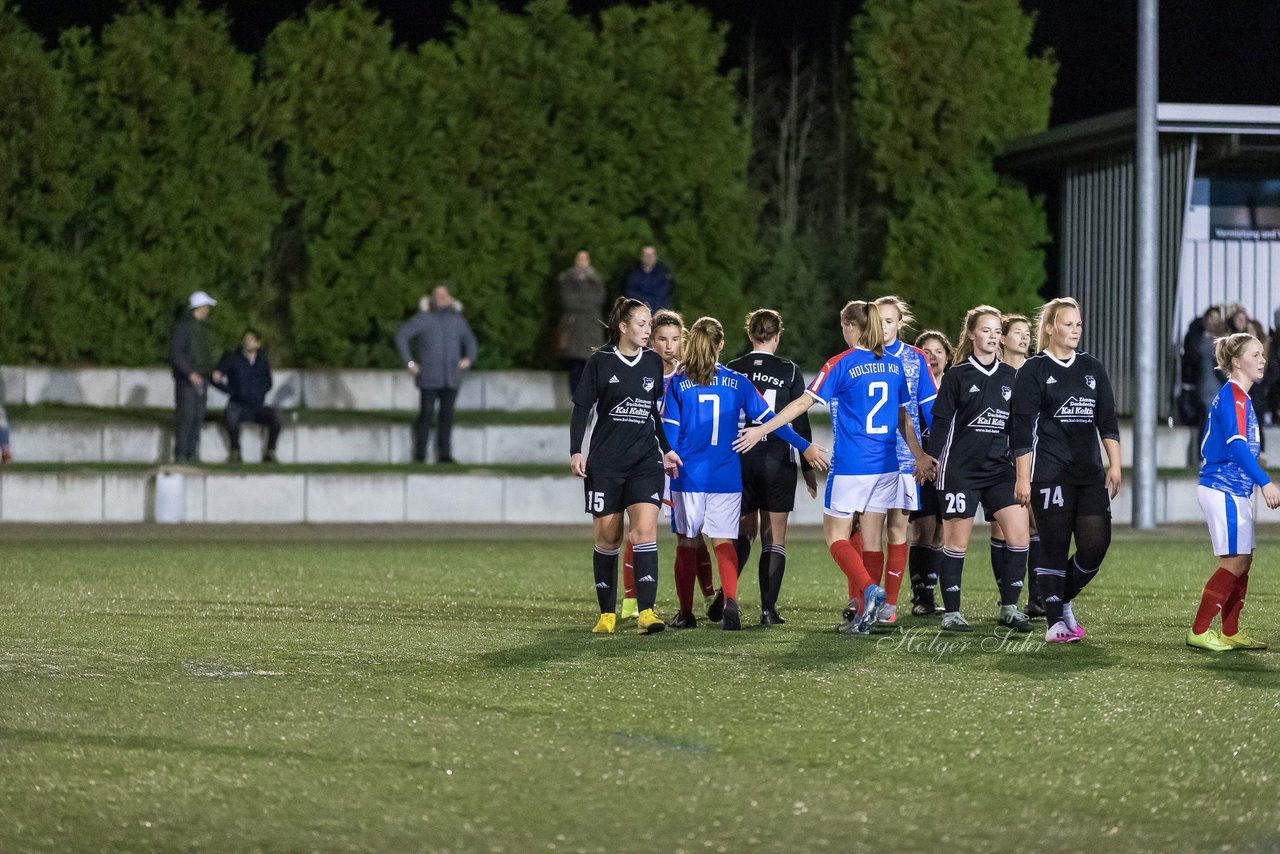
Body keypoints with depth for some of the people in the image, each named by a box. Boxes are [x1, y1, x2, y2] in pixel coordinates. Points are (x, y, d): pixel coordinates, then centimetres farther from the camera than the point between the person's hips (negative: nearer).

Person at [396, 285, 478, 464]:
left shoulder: (457, 320, 10)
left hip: (451, 377, 3)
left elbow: (469, 341, 23)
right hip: (429, 377, -3)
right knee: (426, 415, -4)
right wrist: (409, 362, -9)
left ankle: (444, 454, 8)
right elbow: (401, 335, -4)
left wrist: (469, 358, 4)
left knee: (447, 415, 3)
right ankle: (420, 455, 2)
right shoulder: (423, 318, -2)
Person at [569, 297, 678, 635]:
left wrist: (666, 449, 18)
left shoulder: (653, 362, 8)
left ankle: (646, 611, -19)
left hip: (645, 461, 2)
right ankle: (607, 614, 14)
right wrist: (575, 451, -9)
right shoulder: (600, 362, -3)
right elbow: (582, 407, 0)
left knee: (645, 529, -14)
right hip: (604, 463, -2)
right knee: (607, 536, 3)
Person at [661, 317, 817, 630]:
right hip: (726, 477, 1)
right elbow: (767, 418, 3)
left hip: (688, 476, -1)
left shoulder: (677, 383, -1)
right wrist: (803, 446, 9)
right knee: (723, 541, 1)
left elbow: (669, 430, -2)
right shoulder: (737, 382, 3)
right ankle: (730, 599, -23)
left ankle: (685, 612, 13)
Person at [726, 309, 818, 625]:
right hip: (778, 462, -2)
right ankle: (768, 609, -1)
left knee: (744, 533, 16)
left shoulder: (732, 370, 1)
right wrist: (808, 468, 5)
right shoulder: (789, 371, -3)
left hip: (739, 460, 2)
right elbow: (801, 423, -2)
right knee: (774, 537, 5)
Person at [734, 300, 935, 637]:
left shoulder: (842, 364, -8)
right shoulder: (893, 365, 8)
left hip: (850, 467, -5)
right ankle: (861, 609, 6)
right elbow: (904, 417, 17)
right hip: (885, 466, 5)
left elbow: (804, 403, -10)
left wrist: (762, 430, -6)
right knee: (871, 538, 9)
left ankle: (868, 589, -22)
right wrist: (919, 456, 28)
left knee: (836, 536, 1)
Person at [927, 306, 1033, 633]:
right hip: (960, 469, -4)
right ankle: (951, 612, 8)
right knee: (956, 541, -1)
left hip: (1000, 469, 4)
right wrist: (933, 459, -9)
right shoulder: (957, 376, -1)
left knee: (1019, 534, -8)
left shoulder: (1009, 376, 11)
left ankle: (1009, 607, 2)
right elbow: (941, 421, -2)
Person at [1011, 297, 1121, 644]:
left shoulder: (1092, 368, 14)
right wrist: (1023, 478, -9)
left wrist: (1114, 465, 6)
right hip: (1050, 474, -5)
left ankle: (1063, 600, 19)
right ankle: (1056, 622, 3)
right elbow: (1022, 429, -5)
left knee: (1096, 544, -4)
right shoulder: (1034, 371, -2)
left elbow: (1107, 421, 15)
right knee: (1054, 547, -3)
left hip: (1090, 473, 5)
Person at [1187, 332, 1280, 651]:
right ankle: (1199, 631, -3)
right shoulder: (1232, 395, -15)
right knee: (1235, 562, -8)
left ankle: (1230, 633, 16)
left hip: (1235, 491, 10)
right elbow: (1236, 444, -26)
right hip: (1223, 490, -10)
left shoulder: (1239, 396, 15)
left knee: (1243, 561, 11)